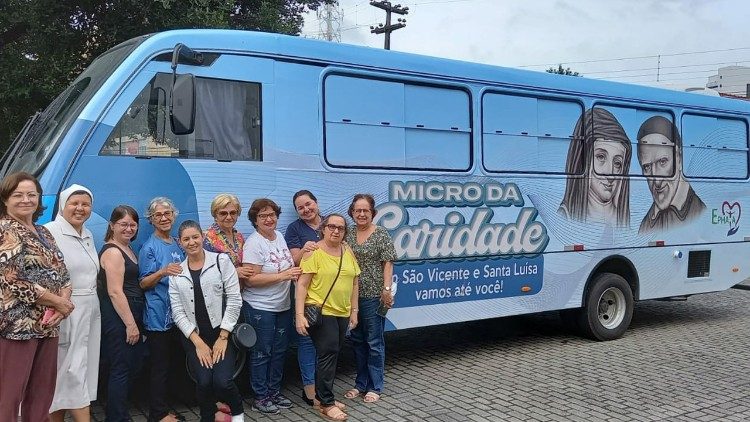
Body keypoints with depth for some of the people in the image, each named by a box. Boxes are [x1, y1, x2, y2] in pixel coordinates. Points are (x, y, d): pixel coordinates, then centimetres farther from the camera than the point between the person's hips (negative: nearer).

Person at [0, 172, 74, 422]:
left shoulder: (44, 233, 15)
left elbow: (62, 272, 14)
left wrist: (63, 300, -8)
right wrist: (58, 303, -13)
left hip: (48, 323, 8)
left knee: (43, 392, 12)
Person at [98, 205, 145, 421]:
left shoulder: (128, 249, 15)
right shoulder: (112, 252, -13)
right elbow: (115, 292, -19)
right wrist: (130, 324, -19)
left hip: (131, 316, 10)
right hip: (118, 319, -10)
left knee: (132, 368, 15)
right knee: (121, 370, -3)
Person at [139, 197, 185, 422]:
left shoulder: (177, 244, 12)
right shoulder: (149, 247, -8)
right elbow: (143, 283, -10)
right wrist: (163, 272, -26)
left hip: (176, 314, 7)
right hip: (157, 315, -7)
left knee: (171, 363, 13)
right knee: (160, 366, -2)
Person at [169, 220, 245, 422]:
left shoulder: (221, 261, -1)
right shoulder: (176, 272, 6)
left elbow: (234, 300, -5)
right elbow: (178, 312, 2)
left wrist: (223, 337, -9)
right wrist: (198, 343, -7)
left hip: (222, 333, -2)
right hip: (194, 337, 2)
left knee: (222, 381, -17)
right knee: (204, 382, -15)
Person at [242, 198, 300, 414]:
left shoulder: (279, 236, 8)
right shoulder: (253, 243, -16)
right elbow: (251, 279, -23)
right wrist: (282, 275, -24)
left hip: (283, 306, 8)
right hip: (260, 308, -7)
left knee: (279, 351, 15)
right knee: (262, 353, 3)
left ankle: (274, 392, 29)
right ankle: (261, 397, 16)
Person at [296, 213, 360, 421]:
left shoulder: (348, 252, 8)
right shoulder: (313, 252, -10)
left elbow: (354, 282, 14)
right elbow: (302, 285, -13)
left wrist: (354, 311, 12)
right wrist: (299, 314, -19)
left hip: (342, 313, 6)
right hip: (320, 312, -6)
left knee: (332, 355, 13)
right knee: (328, 354, -8)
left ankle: (324, 396, 26)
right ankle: (326, 404, 2)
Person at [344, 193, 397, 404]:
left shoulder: (381, 234, -4)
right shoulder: (348, 234, 8)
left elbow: (388, 263, -6)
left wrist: (387, 289, -13)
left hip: (374, 295, -5)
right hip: (352, 295, 5)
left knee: (374, 342, 3)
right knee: (357, 340, 14)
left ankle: (375, 387, 14)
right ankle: (360, 384, 26)